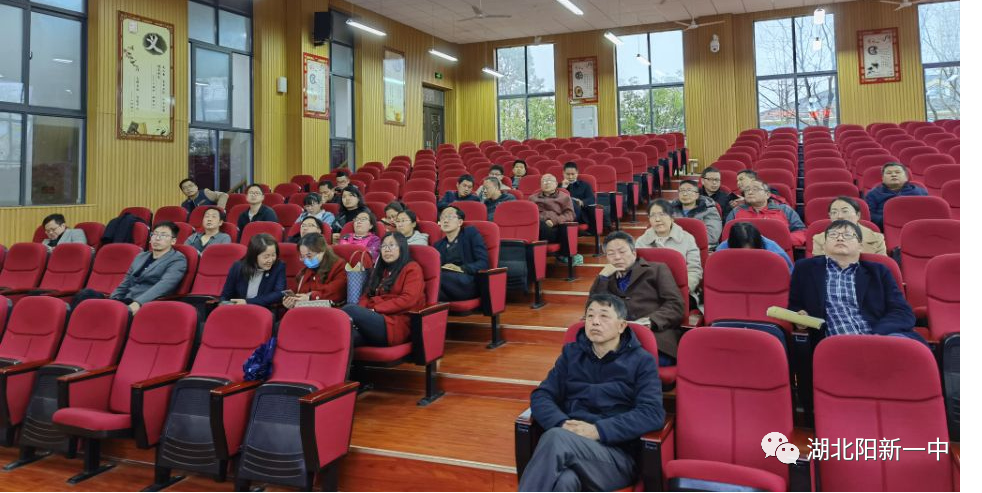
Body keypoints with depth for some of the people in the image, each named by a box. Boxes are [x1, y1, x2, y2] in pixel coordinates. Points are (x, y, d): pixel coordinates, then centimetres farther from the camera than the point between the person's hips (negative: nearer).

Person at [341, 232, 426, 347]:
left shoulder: (412, 268, 9)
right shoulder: (380, 269, 31)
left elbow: (408, 299, -6)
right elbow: (366, 295, 23)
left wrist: (374, 309, -12)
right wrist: (361, 310, -3)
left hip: (395, 325, -5)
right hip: (373, 319, 6)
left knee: (350, 310, -31)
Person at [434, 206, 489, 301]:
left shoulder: (471, 233, 13)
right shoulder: (438, 245, 26)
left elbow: (484, 262, 1)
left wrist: (461, 269, -15)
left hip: (469, 283, -3)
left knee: (439, 276, -35)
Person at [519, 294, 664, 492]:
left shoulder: (642, 361, 8)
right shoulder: (571, 353, 18)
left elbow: (653, 413, -5)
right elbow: (541, 396, 10)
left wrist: (598, 430, -16)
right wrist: (562, 424, -12)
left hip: (617, 455, -2)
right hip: (569, 445, 2)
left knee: (556, 439, -36)